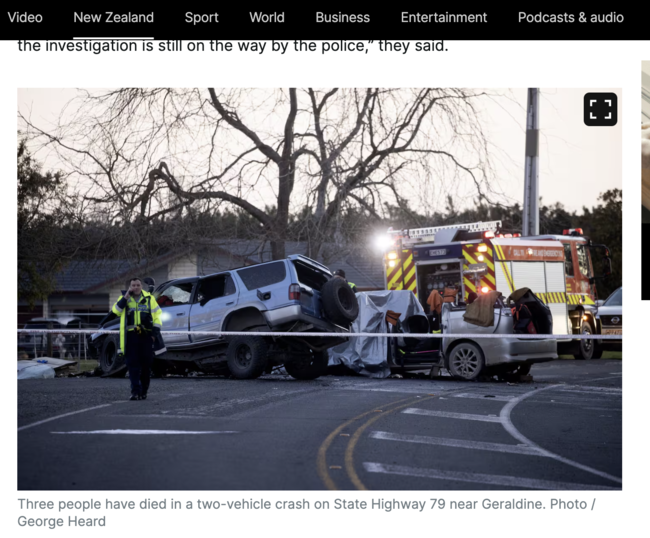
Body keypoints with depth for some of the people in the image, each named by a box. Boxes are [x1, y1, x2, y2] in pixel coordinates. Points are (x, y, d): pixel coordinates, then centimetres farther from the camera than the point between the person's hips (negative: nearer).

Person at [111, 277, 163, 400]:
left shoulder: (149, 298, 8)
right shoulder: (124, 298, 9)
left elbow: (157, 314, 9)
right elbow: (116, 311, -6)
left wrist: (155, 331, -1)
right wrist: (126, 297, -12)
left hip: (146, 335, 1)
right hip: (131, 335, -1)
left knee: (146, 364, 5)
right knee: (133, 364, -7)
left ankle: (143, 391, 16)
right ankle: (135, 391, -10)